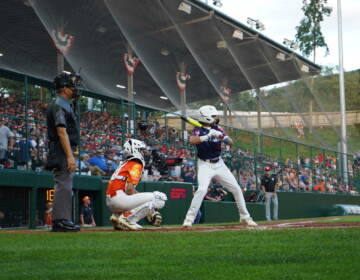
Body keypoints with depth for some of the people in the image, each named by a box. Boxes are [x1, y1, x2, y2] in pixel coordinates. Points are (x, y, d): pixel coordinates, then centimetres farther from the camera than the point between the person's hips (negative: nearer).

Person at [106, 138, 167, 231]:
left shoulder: (125, 163, 23)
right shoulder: (136, 164, -6)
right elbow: (129, 189, -16)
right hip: (119, 198, -9)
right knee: (158, 198, -10)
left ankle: (117, 216, 8)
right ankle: (127, 218, -12)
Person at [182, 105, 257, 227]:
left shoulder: (217, 129, 6)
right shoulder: (199, 130, -9)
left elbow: (231, 143, 0)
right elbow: (192, 141, -29)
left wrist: (223, 137, -21)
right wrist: (208, 135, -36)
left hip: (219, 164, 6)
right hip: (205, 164, -6)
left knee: (236, 189, 6)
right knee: (202, 189, -26)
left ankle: (245, 217, 21)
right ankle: (189, 219, -19)